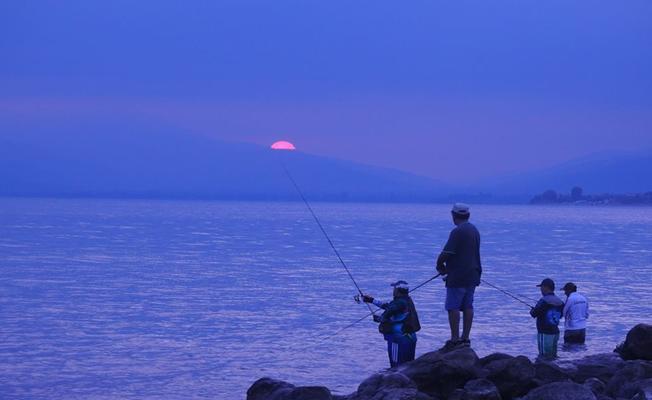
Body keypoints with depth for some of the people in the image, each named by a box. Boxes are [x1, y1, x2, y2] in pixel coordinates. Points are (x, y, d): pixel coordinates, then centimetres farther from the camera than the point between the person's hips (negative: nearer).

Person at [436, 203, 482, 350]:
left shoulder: (457, 232, -15)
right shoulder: (474, 230, 13)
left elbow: (446, 253, -19)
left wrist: (440, 266, 1)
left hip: (458, 276, -9)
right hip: (473, 275, 9)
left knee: (453, 307, -4)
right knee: (468, 307, 10)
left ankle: (455, 339, -6)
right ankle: (465, 338, 12)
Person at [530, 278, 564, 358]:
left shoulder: (544, 301, -18)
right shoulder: (559, 302, 6)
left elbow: (534, 314, -16)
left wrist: (532, 311, 9)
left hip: (545, 333, -8)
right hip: (555, 332, 8)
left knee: (544, 358, -4)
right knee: (552, 357, 14)